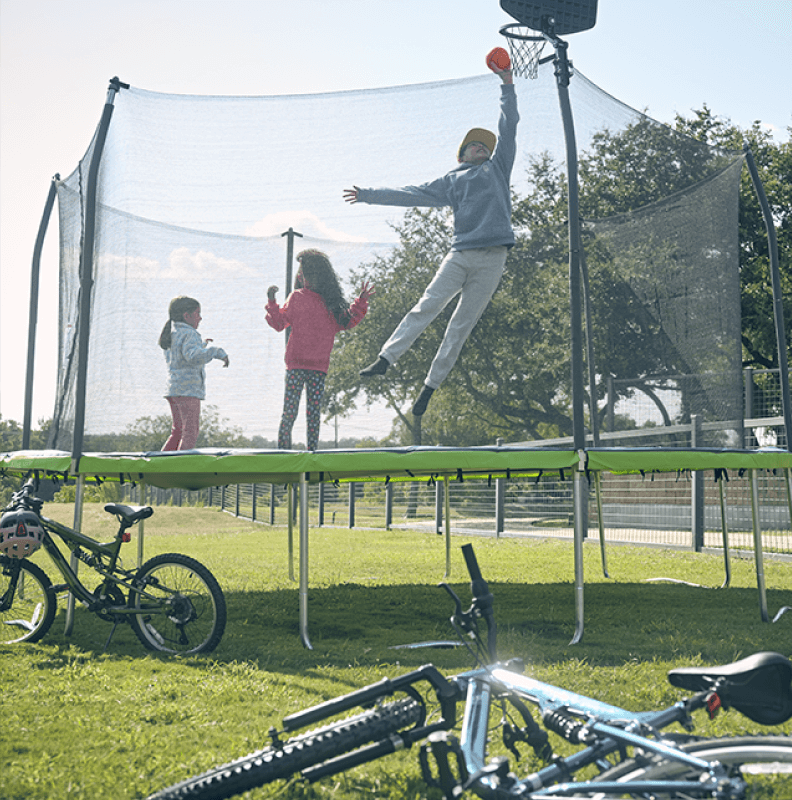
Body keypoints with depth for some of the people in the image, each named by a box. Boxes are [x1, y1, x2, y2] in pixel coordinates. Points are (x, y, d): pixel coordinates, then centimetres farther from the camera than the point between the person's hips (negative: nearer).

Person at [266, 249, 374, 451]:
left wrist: (361, 302, 13)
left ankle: (313, 451, 11)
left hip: (319, 367, 3)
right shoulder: (297, 297, 5)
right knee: (290, 411, -7)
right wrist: (272, 302, -10)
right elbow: (278, 323, 4)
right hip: (296, 364, -3)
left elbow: (346, 322, 20)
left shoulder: (331, 302, 12)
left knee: (314, 412, 7)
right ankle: (283, 450, -4)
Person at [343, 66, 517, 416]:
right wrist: (369, 195, 17)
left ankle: (431, 385, 3)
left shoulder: (497, 167, 19)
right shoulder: (451, 181, 20)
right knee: (426, 307, -10)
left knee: (462, 324, 0)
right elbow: (411, 194, 19)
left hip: (492, 259, 0)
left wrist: (507, 86, 12)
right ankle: (385, 359, -9)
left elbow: (508, 127, 16)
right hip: (460, 254, 1)